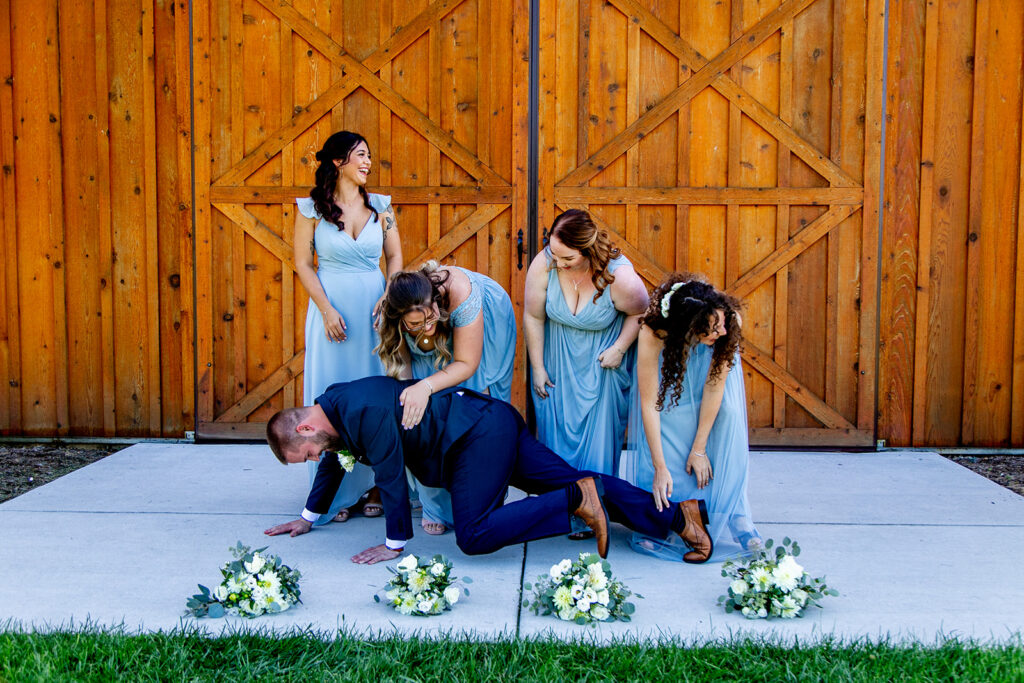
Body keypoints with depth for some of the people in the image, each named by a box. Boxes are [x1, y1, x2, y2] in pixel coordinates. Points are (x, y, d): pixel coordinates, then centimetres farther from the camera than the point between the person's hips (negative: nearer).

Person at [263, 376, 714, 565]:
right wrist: (309, 517, 39)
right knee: (571, 480, 3)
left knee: (473, 535, -18)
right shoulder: (333, 405, 12)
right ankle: (677, 515, -2)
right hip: (494, 427, 10)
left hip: (481, 433, -10)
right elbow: (335, 461, 30)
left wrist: (395, 544, -5)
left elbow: (390, 477, -16)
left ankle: (578, 500, -17)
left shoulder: (364, 413, -20)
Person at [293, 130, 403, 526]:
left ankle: (375, 486, 11)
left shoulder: (380, 206, 7)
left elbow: (395, 257, 8)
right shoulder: (312, 208, 0)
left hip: (374, 309, 2)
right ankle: (335, 494, 8)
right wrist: (327, 310, -11)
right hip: (331, 309, -2)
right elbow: (303, 263, -2)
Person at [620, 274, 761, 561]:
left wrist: (699, 449, -24)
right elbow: (649, 403, -35)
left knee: (727, 414, -23)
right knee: (663, 435, -18)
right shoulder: (653, 334, -41)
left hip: (712, 365, 1)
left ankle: (734, 514, -16)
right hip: (668, 373, -1)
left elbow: (714, 387, -29)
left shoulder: (729, 320, -38)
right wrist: (660, 467, -33)